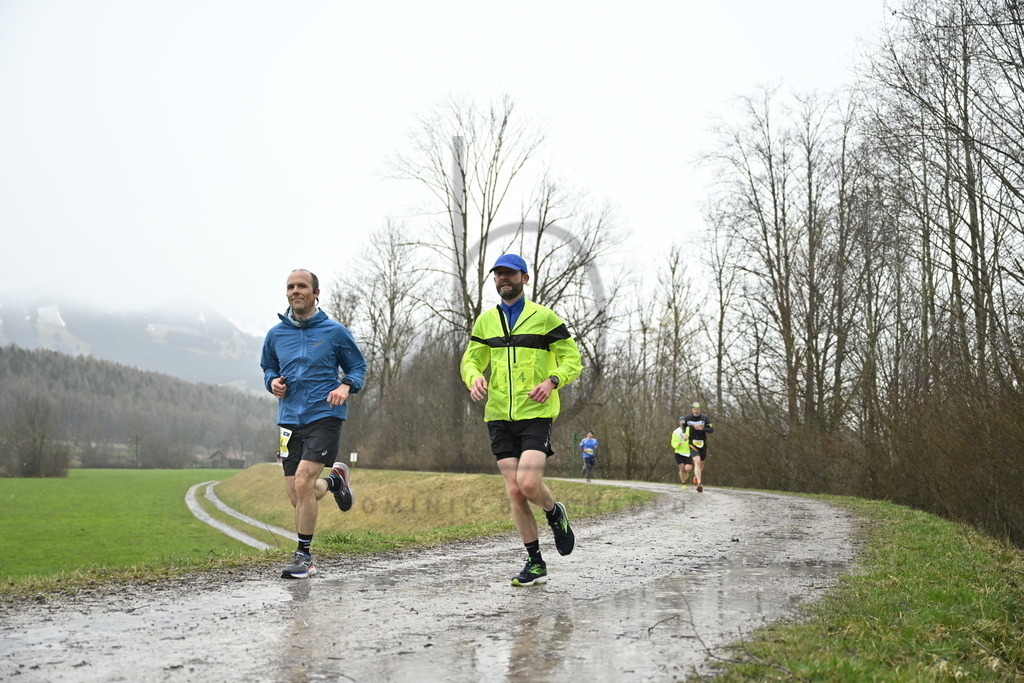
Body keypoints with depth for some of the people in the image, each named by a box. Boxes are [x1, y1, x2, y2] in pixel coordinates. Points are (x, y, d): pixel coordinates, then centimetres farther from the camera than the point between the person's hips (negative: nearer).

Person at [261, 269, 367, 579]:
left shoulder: (335, 331, -1)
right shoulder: (275, 335, 8)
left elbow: (358, 367, 8)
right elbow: (268, 368, 24)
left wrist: (346, 387, -13)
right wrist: (273, 382, 1)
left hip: (324, 417, -4)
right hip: (290, 420, 5)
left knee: (302, 483, -18)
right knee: (296, 496, 4)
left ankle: (304, 557, -2)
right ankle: (334, 480, 39)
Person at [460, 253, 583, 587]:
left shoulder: (544, 317, 1)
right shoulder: (485, 321, 12)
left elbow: (572, 359, 3)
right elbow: (470, 359, 16)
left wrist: (552, 381, -16)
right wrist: (474, 377, -8)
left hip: (535, 414, -4)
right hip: (499, 417, 4)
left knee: (528, 483, -19)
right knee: (514, 492, 1)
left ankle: (555, 514, 16)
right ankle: (535, 564, 14)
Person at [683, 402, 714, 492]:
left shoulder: (705, 418, -7)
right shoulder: (687, 418, -3)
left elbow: (711, 429, -12)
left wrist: (701, 428, -26)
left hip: (703, 444, 2)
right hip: (693, 444, -2)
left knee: (702, 463, 17)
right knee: (697, 462, -21)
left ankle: (696, 475, 49)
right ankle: (700, 484, -29)